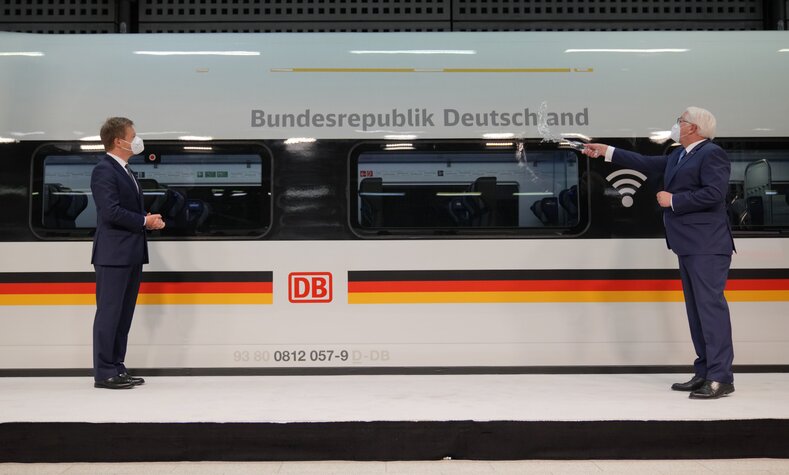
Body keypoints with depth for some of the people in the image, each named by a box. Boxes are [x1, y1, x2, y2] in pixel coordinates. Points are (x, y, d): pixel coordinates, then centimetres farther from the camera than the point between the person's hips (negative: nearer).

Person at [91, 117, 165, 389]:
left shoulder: (125, 171, 19)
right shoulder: (104, 171, -11)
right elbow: (111, 211, -21)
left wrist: (150, 220, 3)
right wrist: (144, 221, -11)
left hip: (132, 254, 10)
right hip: (113, 255, -10)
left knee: (124, 314, 11)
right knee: (109, 313, -6)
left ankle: (116, 368, 18)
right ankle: (104, 373, -1)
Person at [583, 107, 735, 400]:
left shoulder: (712, 154, -10)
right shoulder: (679, 156, 18)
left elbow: (714, 193, -21)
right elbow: (646, 163, 20)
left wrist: (673, 200, -14)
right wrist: (605, 152, 20)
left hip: (707, 247, -10)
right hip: (688, 247, 10)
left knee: (711, 306, -11)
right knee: (696, 310, 11)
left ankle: (721, 378, -10)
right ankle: (704, 373, 18)